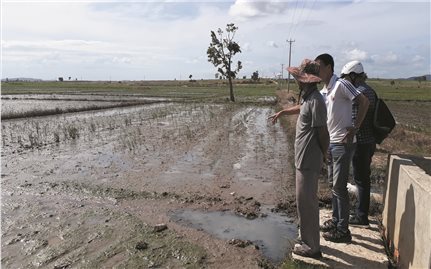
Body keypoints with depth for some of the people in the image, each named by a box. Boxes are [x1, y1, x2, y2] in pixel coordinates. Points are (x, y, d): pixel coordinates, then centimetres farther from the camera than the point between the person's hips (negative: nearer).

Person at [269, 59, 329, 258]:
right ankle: (308, 236, 39)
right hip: (304, 159, 10)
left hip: (308, 161, -10)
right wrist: (281, 112, 41)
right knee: (306, 199, 21)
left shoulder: (316, 101, -21)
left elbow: (323, 133, -18)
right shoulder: (308, 98, 9)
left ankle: (312, 246, 14)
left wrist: (324, 155, -4)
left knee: (306, 201, 0)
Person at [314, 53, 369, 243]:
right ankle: (335, 220, 31)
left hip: (343, 143, -9)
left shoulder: (341, 85, -14)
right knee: (333, 184, 17)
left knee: (339, 187, -3)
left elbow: (364, 102, -18)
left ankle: (343, 230, 9)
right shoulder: (323, 92, 12)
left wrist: (354, 129, -19)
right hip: (331, 143, 9)